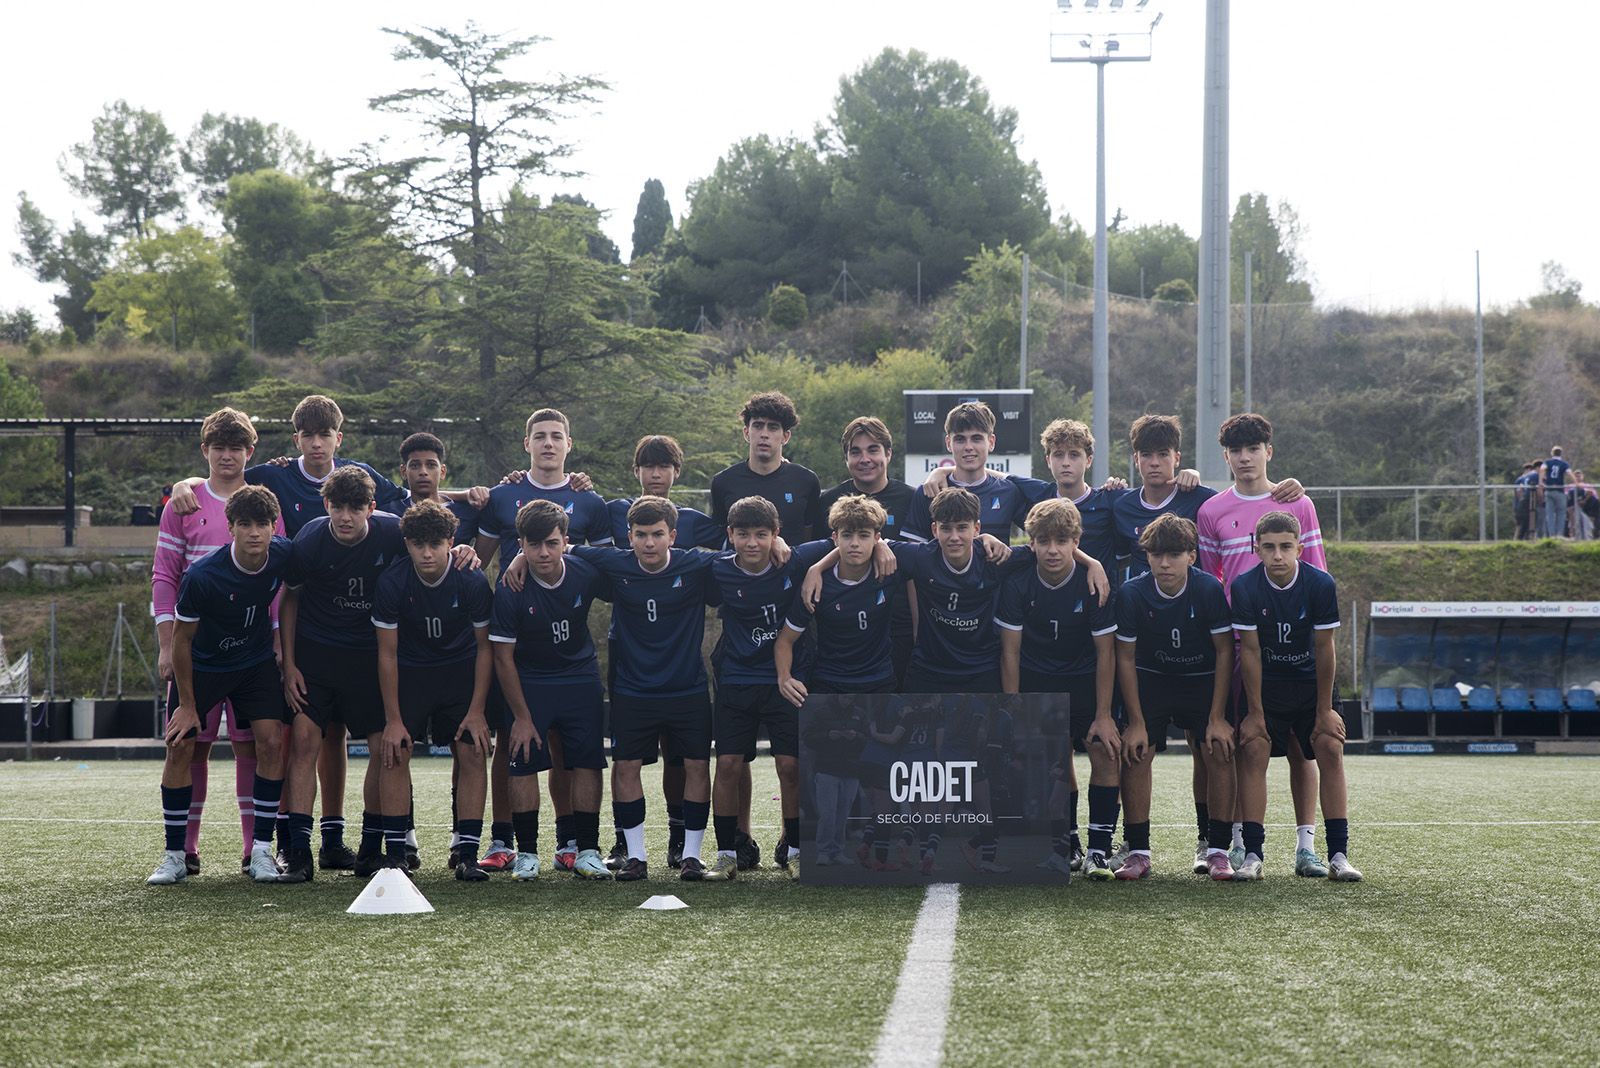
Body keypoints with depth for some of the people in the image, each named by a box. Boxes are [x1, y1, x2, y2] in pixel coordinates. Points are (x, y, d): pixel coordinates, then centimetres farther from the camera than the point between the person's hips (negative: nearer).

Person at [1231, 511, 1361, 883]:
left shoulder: (1321, 584, -17)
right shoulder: (1245, 587, -18)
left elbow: (1324, 649, -11)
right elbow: (1249, 650, -13)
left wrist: (1325, 709, -8)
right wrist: (1255, 712, -12)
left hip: (1311, 682, 0)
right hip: (1265, 685, 0)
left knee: (1330, 748, -12)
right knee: (1253, 750, -15)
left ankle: (1339, 855, -11)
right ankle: (1252, 855, -13)